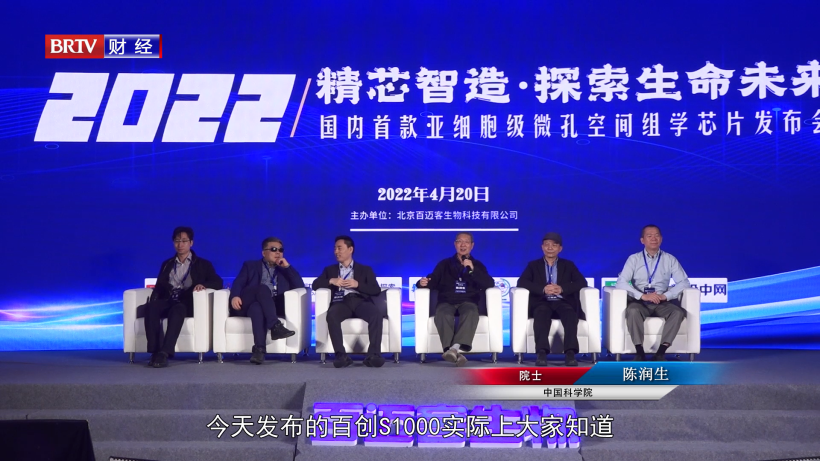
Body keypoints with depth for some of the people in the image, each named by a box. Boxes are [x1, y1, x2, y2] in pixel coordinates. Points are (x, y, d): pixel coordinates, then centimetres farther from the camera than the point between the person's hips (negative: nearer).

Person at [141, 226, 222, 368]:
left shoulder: (203, 265, 17)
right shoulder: (167, 264, 27)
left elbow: (218, 283, 4)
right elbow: (159, 287, 19)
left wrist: (203, 284, -18)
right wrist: (153, 300, -4)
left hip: (188, 304, -3)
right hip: (168, 302, 3)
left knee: (177, 309, -40)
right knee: (151, 307, -33)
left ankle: (164, 353, -49)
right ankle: (155, 352, -39)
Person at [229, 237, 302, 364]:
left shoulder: (285, 270, 26)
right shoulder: (250, 266, 23)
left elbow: (300, 286, 10)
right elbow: (238, 283, 5)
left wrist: (287, 266, 5)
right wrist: (235, 296, -17)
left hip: (271, 307, 1)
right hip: (246, 305, -1)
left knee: (256, 307, -39)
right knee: (263, 288, -35)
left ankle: (259, 349, -54)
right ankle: (275, 326, -49)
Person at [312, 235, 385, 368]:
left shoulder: (365, 269, 23)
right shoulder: (330, 269, 28)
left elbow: (376, 290, 9)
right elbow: (315, 285, 12)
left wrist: (357, 284, -5)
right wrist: (331, 281, -5)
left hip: (360, 301, 0)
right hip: (341, 302, 0)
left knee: (377, 314, -35)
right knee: (331, 315, -37)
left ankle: (373, 354, -39)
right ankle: (341, 355, -41)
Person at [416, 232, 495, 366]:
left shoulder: (478, 265, 19)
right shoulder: (445, 264, 21)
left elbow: (490, 284, 3)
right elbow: (433, 282, 12)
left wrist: (472, 269, -8)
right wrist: (424, 282, -13)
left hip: (468, 301, 0)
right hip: (447, 301, 0)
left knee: (471, 313, -38)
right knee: (443, 314, -36)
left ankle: (455, 348, -52)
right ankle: (455, 353, -50)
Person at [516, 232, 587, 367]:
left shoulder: (568, 265, 21)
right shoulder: (533, 265, 19)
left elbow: (582, 282, 6)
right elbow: (521, 282, 2)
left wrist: (562, 288, -13)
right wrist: (543, 289, -15)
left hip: (562, 302, 1)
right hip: (542, 302, -1)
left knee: (571, 314, -35)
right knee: (541, 313, -38)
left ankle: (570, 353, -47)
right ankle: (542, 352, -52)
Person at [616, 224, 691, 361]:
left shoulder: (670, 260, 9)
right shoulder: (634, 259, 5)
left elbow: (684, 282, 2)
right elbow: (621, 282, -7)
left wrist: (665, 296, -14)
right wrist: (643, 296, -20)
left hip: (662, 304, 1)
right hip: (640, 302, -1)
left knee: (678, 312, -30)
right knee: (632, 310, -36)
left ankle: (661, 352, -33)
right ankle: (639, 352, -35)